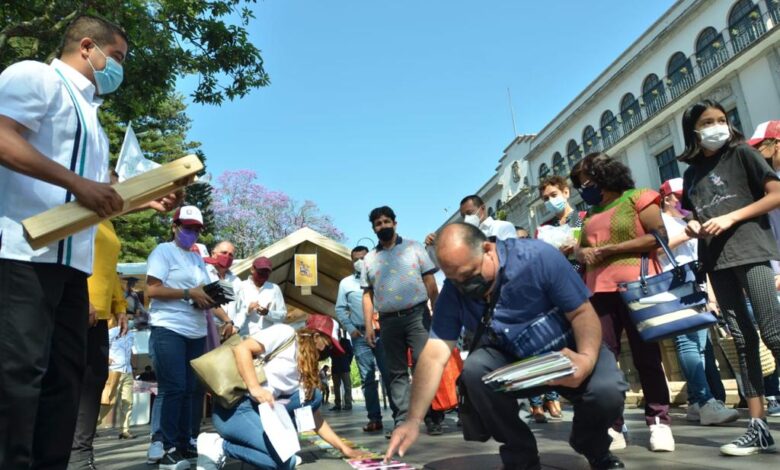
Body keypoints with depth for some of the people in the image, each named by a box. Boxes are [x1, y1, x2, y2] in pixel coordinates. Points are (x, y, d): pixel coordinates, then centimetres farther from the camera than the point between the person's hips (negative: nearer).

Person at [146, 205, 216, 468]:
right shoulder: (163, 251, -1)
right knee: (172, 388, -8)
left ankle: (183, 443, 16)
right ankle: (164, 447, -1)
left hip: (197, 333, 7)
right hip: (169, 330, -7)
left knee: (188, 390, 9)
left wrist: (209, 299, 1)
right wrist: (189, 293, -15)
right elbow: (152, 289, -11)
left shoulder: (198, 259, 20)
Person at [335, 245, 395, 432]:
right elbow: (340, 309, 9)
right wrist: (350, 328, -2)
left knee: (389, 374, -2)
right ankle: (374, 418, 7)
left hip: (382, 331, -1)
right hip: (360, 335, 1)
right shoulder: (346, 283, 12)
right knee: (367, 378, 3)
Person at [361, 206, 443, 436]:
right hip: (388, 321, 3)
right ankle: (402, 422, 11)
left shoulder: (413, 247, 7)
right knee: (396, 372, 6)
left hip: (417, 315, -2)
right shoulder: (369, 259, 13)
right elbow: (367, 294, 11)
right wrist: (368, 326, 2)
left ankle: (434, 419, 2)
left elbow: (430, 282, 4)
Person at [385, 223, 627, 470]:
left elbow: (583, 312, -17)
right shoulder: (452, 292, -14)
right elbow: (435, 354, -19)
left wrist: (588, 357, -37)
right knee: (474, 368, -28)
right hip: (512, 361, 2)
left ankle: (595, 450, 9)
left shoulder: (538, 257, -23)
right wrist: (414, 420, -27)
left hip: (569, 352, -1)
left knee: (606, 391, -30)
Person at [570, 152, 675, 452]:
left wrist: (608, 249, -12)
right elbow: (579, 249, 22)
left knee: (646, 356, 2)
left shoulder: (637, 197, 3)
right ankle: (611, 426, 5)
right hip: (599, 291, 6)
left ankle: (659, 422, 15)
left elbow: (659, 235, -9)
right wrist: (583, 254, -3)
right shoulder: (591, 213, 20)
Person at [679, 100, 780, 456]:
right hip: (716, 260, 4)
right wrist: (692, 228, 1)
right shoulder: (691, 173, 17)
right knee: (741, 339, 4)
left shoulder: (741, 153, 5)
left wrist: (731, 218, -12)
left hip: (750, 251, -4)